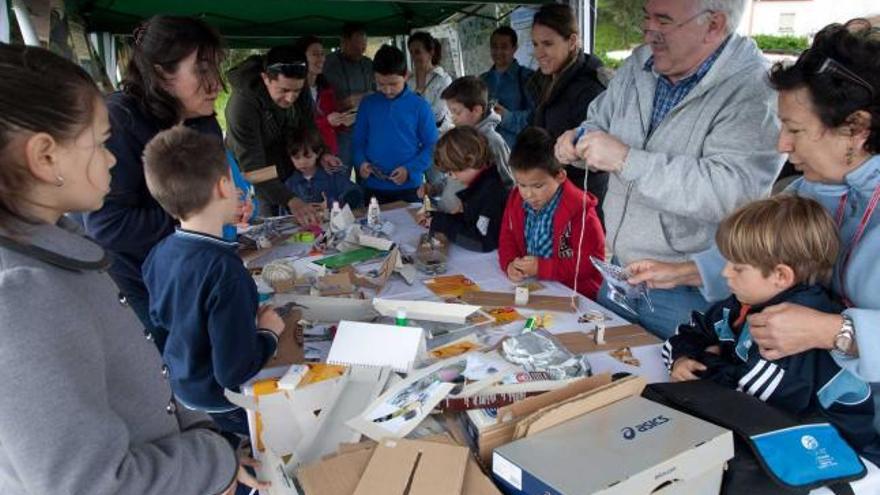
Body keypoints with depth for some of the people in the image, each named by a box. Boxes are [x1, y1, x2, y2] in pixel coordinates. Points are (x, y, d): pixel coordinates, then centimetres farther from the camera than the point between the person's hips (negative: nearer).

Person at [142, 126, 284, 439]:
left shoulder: (159, 255, -9)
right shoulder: (224, 270, -34)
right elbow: (235, 372, -31)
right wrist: (269, 332, -14)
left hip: (182, 389, 8)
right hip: (223, 405, -7)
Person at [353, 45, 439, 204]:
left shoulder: (419, 105, -3)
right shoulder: (367, 104, 4)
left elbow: (431, 146, -2)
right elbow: (358, 141, 10)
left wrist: (410, 170, -14)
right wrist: (361, 162, -10)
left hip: (408, 187, -2)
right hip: (373, 188, 2)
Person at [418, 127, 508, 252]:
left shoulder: (492, 191, -20)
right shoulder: (478, 185, 7)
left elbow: (484, 242, -24)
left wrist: (443, 224, -14)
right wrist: (435, 218, 1)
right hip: (471, 256, 8)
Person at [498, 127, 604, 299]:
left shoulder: (579, 209, -16)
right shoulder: (516, 200, 2)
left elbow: (592, 262, -15)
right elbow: (507, 238, 14)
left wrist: (541, 268, -19)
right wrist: (510, 264, -8)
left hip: (574, 294, -4)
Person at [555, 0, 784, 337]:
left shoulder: (753, 91, -20)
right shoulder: (639, 65, 3)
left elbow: (733, 190, -32)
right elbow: (600, 121, 18)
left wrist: (627, 160, -32)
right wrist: (580, 140, -6)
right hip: (620, 269, 7)